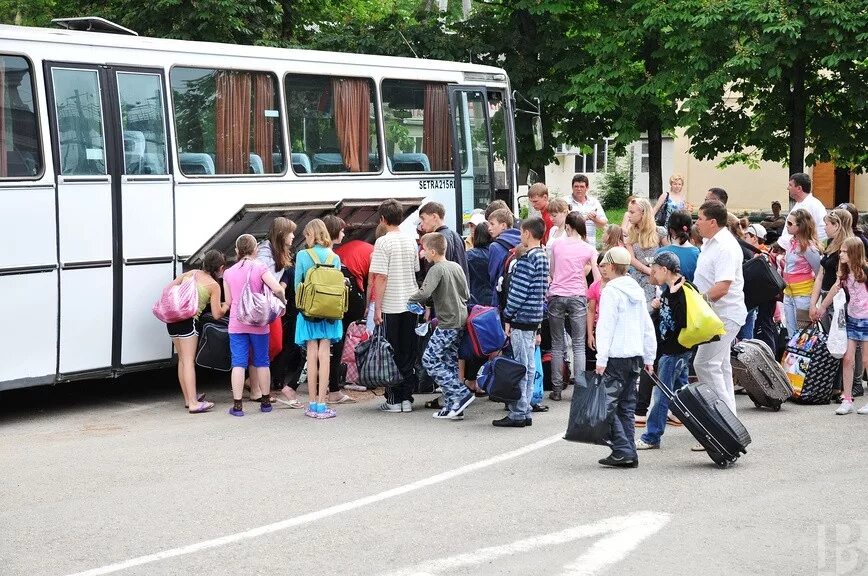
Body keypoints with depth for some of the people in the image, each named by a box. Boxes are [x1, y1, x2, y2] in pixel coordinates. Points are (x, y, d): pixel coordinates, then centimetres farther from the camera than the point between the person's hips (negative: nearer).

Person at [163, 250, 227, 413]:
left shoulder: (192, 273, 15)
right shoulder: (214, 285, -2)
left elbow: (170, 287, 15)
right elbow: (217, 314, -2)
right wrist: (226, 306, 16)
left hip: (172, 318, 7)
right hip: (188, 321, -7)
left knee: (182, 359, 15)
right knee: (189, 361, -8)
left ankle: (188, 398, 24)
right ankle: (193, 403, -10)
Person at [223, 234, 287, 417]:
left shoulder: (228, 273, 3)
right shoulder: (260, 268, -6)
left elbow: (228, 301, 7)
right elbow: (278, 289, -17)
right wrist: (282, 302, 2)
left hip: (236, 324, 1)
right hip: (258, 323, -1)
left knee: (238, 363, 1)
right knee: (261, 362, 11)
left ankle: (237, 405, -4)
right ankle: (265, 402, 19)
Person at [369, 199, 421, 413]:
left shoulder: (383, 242, -11)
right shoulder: (411, 241, 7)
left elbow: (380, 277, -14)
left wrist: (377, 308, -11)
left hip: (390, 307, -5)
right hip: (411, 305, 5)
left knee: (391, 354, 2)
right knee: (408, 354, 9)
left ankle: (393, 400, 3)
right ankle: (407, 398, 10)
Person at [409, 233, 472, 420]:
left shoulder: (436, 269, -12)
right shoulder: (456, 267, 12)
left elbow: (424, 293, -24)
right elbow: (466, 294, 18)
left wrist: (407, 300, -9)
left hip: (447, 324, -9)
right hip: (461, 321, 9)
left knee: (430, 360, -4)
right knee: (450, 362, 11)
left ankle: (461, 393, -10)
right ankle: (453, 406, 9)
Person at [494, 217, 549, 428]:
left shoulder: (527, 259, -16)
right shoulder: (543, 257, 14)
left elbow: (519, 291, -18)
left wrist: (507, 317, -11)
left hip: (522, 318, -10)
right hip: (534, 318, 10)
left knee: (520, 367, -6)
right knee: (529, 366, 12)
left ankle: (517, 414, -3)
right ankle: (525, 411, 17)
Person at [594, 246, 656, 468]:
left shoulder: (611, 291, -10)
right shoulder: (637, 290, 15)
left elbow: (606, 327, -16)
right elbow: (648, 327, 17)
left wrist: (601, 360, -16)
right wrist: (649, 358, 21)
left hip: (616, 356, -8)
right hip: (636, 356, 8)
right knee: (627, 406, 11)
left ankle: (623, 450, -12)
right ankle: (629, 455, 10)